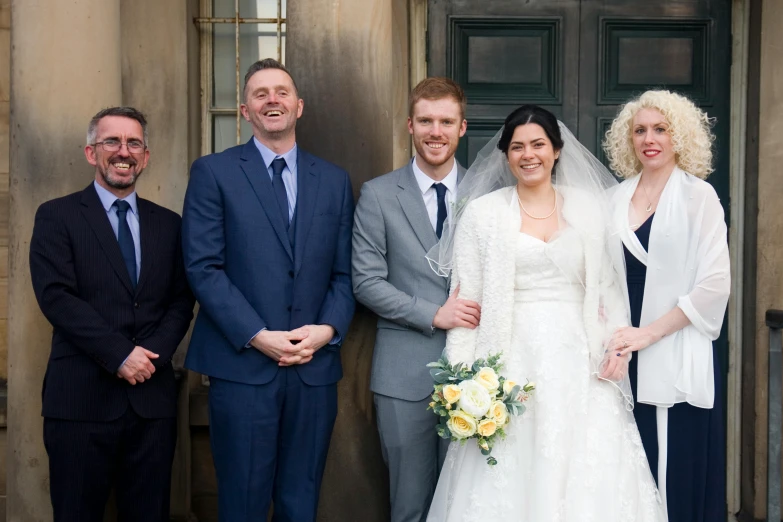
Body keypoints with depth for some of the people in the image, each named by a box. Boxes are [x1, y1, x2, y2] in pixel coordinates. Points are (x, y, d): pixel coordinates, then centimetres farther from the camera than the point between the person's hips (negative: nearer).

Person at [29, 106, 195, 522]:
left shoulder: (167, 224, 14)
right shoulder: (57, 216, 2)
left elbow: (181, 301, 9)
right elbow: (55, 296, -9)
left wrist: (153, 354, -9)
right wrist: (119, 354, -15)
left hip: (152, 396, 3)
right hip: (81, 397, -3)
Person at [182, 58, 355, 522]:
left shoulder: (335, 180, 12)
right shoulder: (213, 172, 2)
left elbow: (345, 272, 10)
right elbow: (203, 267, -6)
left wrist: (328, 329, -7)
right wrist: (258, 337, -13)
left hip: (316, 368, 3)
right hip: (242, 366, -3)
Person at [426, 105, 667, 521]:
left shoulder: (588, 207, 9)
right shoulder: (483, 213, 3)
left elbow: (609, 285, 12)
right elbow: (466, 299, 1)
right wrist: (463, 378, -7)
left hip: (577, 365, 2)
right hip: (511, 365, -2)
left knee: (590, 480, -2)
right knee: (509, 483, -2)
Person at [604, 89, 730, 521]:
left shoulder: (698, 196, -3)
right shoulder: (617, 198, 11)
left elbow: (714, 284, -10)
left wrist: (649, 332, -13)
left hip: (677, 361, -4)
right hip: (624, 358, 4)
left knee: (677, 474, 0)